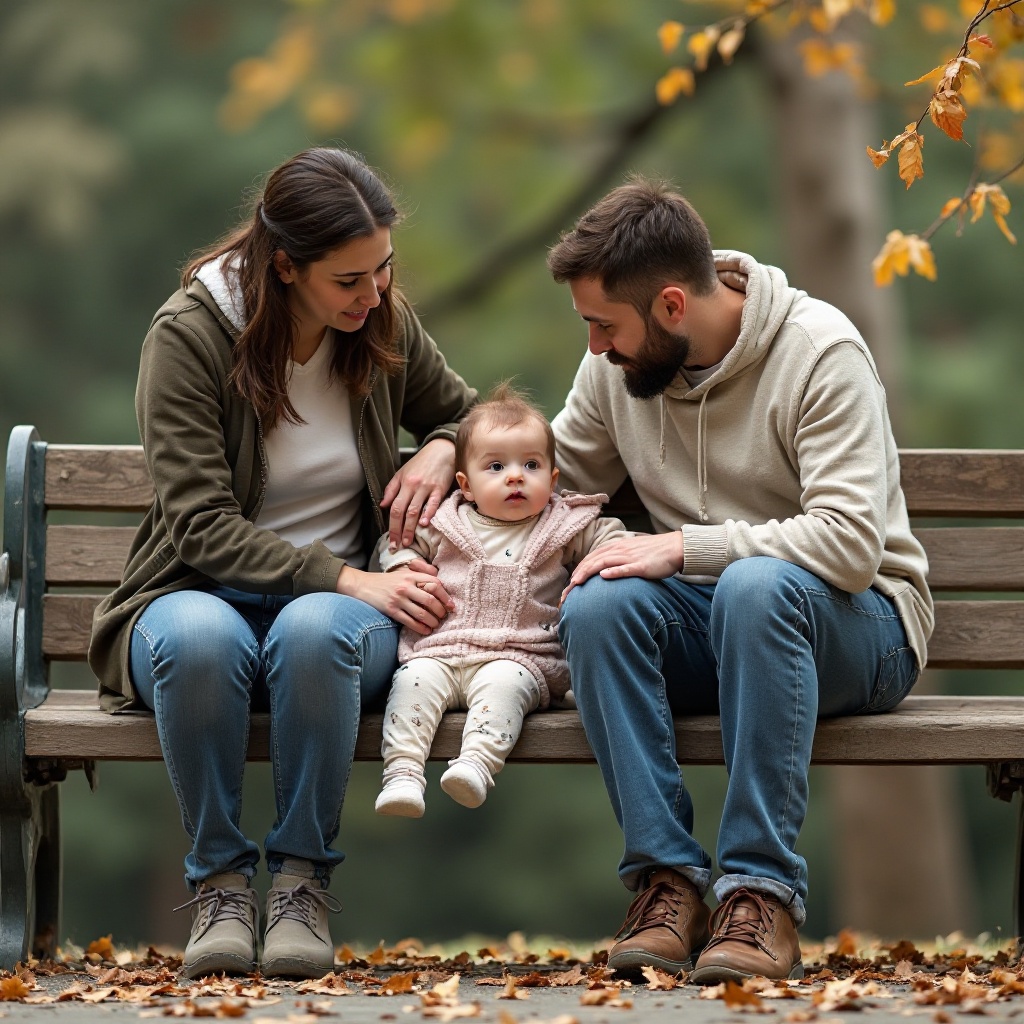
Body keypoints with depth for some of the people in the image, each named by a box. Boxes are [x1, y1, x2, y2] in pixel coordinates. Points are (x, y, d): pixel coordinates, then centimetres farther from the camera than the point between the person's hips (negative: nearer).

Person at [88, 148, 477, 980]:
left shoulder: (384, 325, 3)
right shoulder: (189, 334, -10)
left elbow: (468, 412, 23)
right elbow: (202, 528, -15)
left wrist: (443, 450, -3)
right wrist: (346, 580, -24)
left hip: (336, 604, 2)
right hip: (203, 592, -2)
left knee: (314, 631, -37)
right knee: (199, 638, -40)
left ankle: (303, 880, -19)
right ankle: (220, 880, -19)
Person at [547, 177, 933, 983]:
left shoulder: (819, 350, -16)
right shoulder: (618, 362, 2)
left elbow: (850, 541, -25)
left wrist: (686, 546, -28)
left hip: (855, 622, -5)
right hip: (705, 625, 5)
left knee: (755, 586, -39)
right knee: (599, 604, -28)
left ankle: (764, 892, -35)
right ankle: (669, 880, -27)